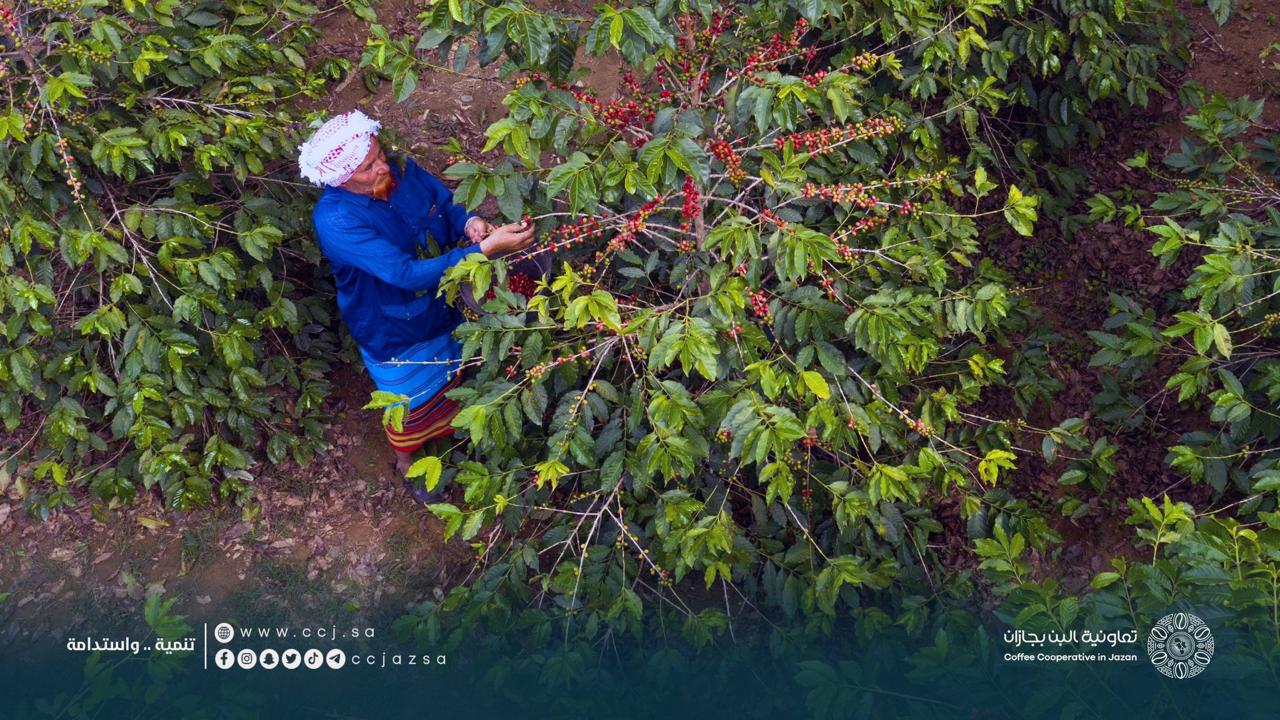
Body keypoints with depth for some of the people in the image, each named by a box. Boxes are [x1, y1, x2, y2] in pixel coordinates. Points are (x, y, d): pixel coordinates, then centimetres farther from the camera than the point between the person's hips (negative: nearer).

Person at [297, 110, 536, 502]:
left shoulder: (401, 170, -19)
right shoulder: (334, 220, -36)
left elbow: (448, 204, -6)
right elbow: (407, 274, -42)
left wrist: (469, 221, -31)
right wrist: (485, 249, -47)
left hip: (443, 306, 5)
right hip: (394, 334, -5)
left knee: (451, 379, 31)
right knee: (413, 403, 21)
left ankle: (451, 430, 64)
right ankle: (407, 461, 54)